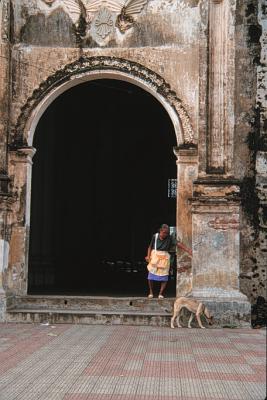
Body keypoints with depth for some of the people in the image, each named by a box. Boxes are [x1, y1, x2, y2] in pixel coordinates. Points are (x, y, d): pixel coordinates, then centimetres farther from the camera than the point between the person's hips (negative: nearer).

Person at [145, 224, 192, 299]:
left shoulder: (170, 238, -6)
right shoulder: (155, 236, -2)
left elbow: (178, 243, -18)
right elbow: (150, 247, 8)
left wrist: (188, 250, -29)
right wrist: (148, 256, -6)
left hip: (164, 258, 0)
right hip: (154, 257, 0)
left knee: (164, 277, -1)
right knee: (151, 276, 1)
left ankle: (161, 293, 11)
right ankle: (151, 292, 19)